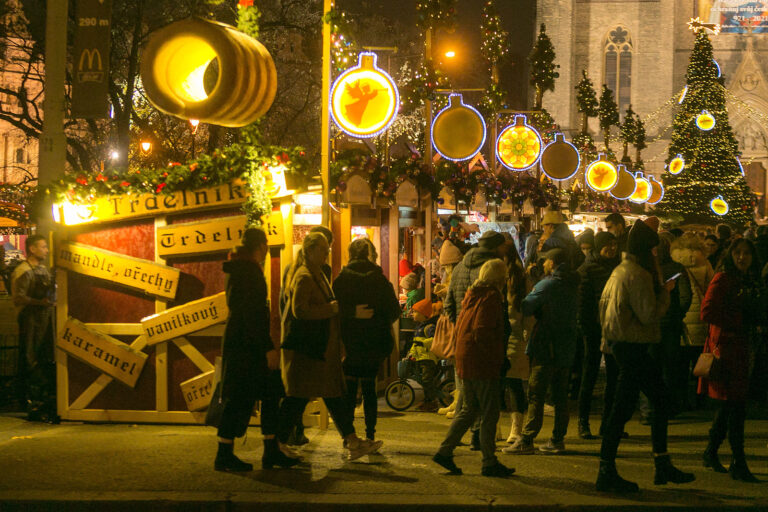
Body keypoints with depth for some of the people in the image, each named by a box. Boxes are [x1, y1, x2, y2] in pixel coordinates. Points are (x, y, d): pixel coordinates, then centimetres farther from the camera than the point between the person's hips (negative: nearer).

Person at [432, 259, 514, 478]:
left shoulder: (471, 295, 12)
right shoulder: (491, 297, -14)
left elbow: (460, 326, 16)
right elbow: (483, 332, -23)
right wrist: (497, 356, -14)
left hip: (466, 361, 9)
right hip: (484, 364, -9)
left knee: (470, 409, 18)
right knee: (489, 414, 0)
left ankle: (445, 451, 14)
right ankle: (489, 463, 5)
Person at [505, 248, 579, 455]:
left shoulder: (548, 284, -12)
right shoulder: (572, 285, 11)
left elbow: (524, 308, -13)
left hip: (547, 348, -7)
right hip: (567, 349, 7)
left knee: (536, 395, -5)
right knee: (560, 395, 11)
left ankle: (527, 440, -6)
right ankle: (558, 440, 13)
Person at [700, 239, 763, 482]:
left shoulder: (752, 282, 15)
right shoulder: (723, 278, -8)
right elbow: (707, 312, -16)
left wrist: (757, 325, 2)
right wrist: (738, 324, -15)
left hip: (742, 348, 8)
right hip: (724, 345, -8)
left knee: (729, 405, 13)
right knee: (736, 405, -10)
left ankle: (711, 453, 27)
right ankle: (738, 464, -8)